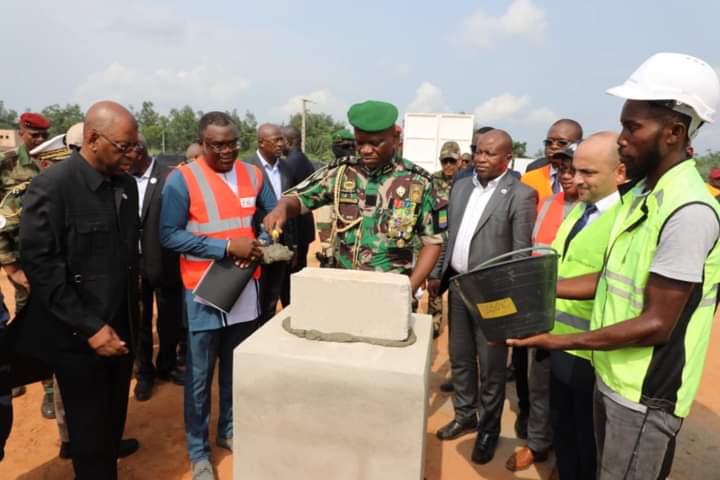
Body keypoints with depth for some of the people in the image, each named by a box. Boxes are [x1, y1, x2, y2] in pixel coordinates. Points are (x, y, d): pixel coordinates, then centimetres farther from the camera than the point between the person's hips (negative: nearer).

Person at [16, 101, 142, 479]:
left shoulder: (127, 185, 5)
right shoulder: (51, 186, -15)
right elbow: (40, 265, -17)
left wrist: (129, 319, 11)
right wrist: (90, 328, -18)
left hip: (120, 328, 6)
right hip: (78, 337, -5)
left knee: (113, 421, 18)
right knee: (90, 433, 10)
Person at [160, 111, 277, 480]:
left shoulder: (253, 174, 3)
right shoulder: (182, 179, -10)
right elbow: (169, 235, -14)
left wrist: (259, 245, -11)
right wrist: (227, 246, -20)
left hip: (246, 287, 4)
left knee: (237, 369, 17)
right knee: (200, 376, 9)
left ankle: (230, 431, 38)